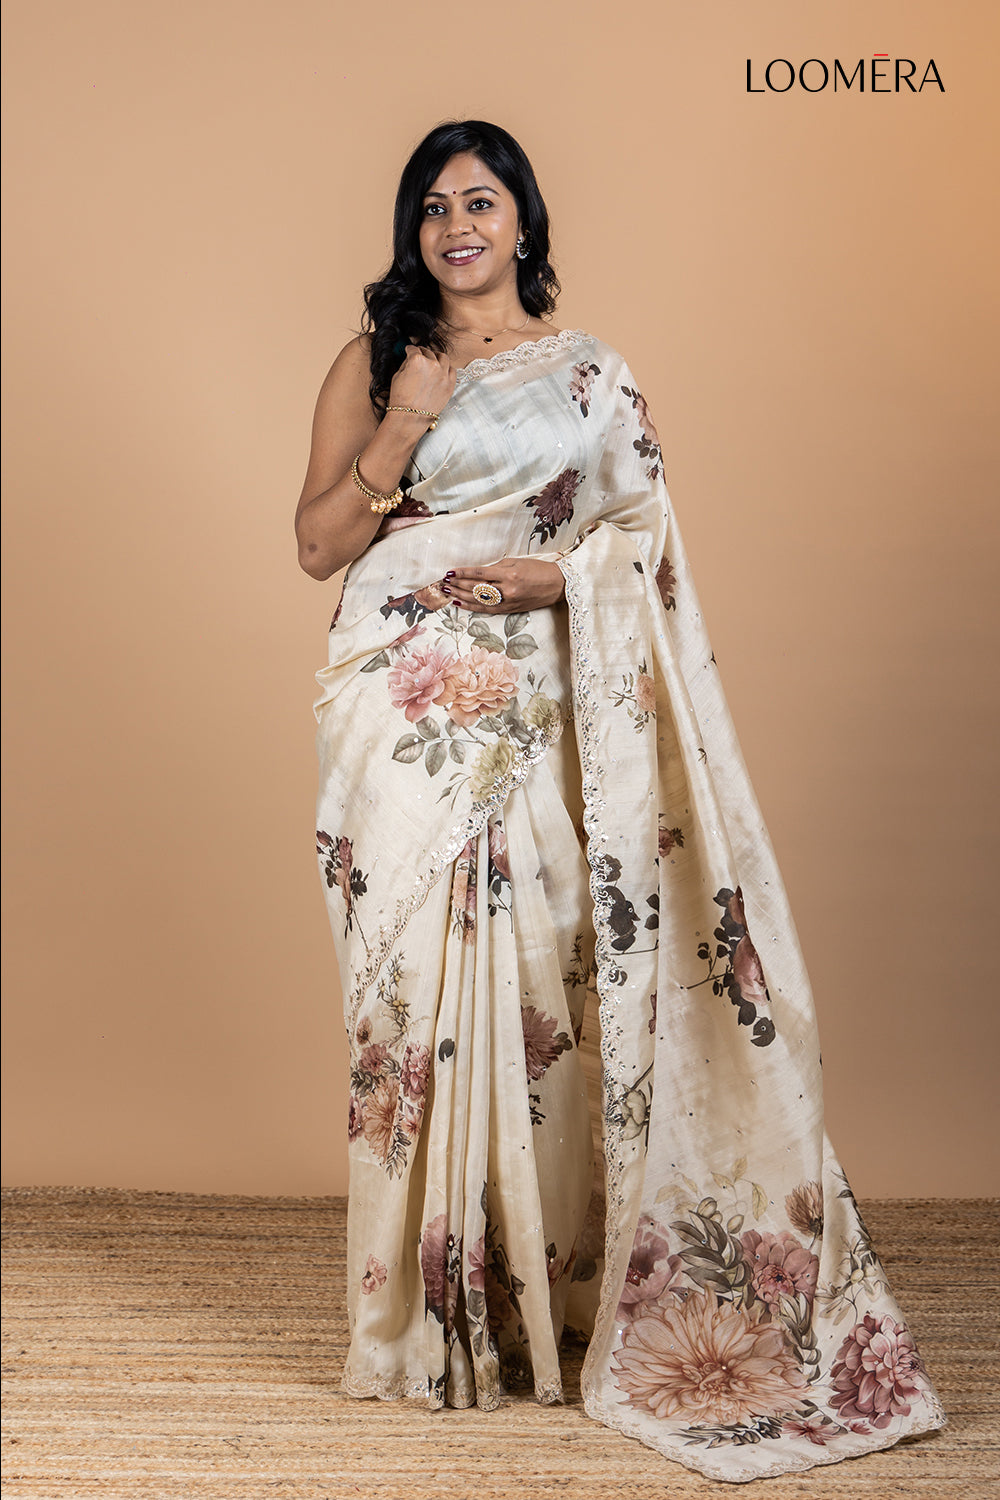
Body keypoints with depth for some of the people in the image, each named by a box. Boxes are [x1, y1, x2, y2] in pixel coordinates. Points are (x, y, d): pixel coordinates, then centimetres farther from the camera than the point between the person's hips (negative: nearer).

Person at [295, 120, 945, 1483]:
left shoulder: (589, 374, 12)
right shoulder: (372, 365, 10)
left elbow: (646, 536, 11)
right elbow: (319, 544, 4)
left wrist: (558, 575, -9)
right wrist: (405, 426, -8)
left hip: (536, 715, 1)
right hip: (406, 710, 0)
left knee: (539, 974, -3)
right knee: (416, 979, -3)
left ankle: (549, 1283, 12)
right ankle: (431, 1311, 7)